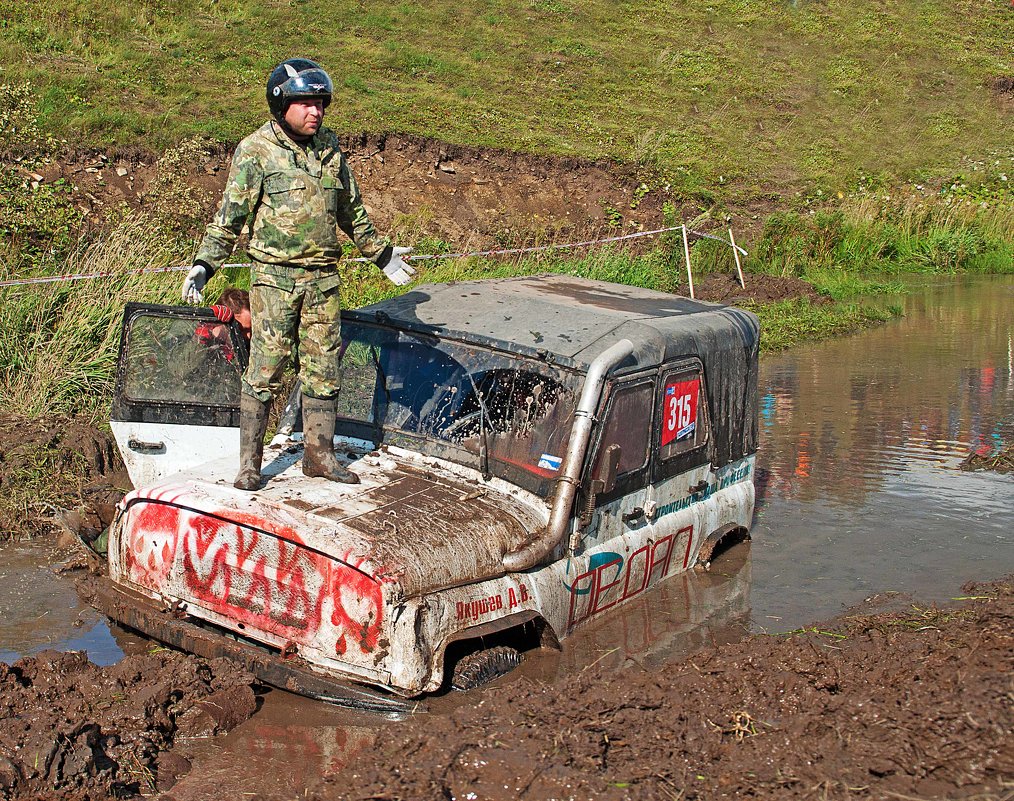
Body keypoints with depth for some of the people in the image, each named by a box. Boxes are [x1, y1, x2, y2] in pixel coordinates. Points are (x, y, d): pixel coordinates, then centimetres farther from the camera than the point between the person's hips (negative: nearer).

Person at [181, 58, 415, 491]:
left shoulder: (330, 147, 9)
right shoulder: (256, 151, -6)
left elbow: (352, 210, 21)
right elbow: (230, 215, -6)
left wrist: (382, 253, 25)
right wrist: (203, 265, -16)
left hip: (323, 277, 5)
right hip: (275, 276, -5)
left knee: (323, 368, 9)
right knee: (264, 370, -2)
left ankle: (319, 454, 20)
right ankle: (249, 462, 7)